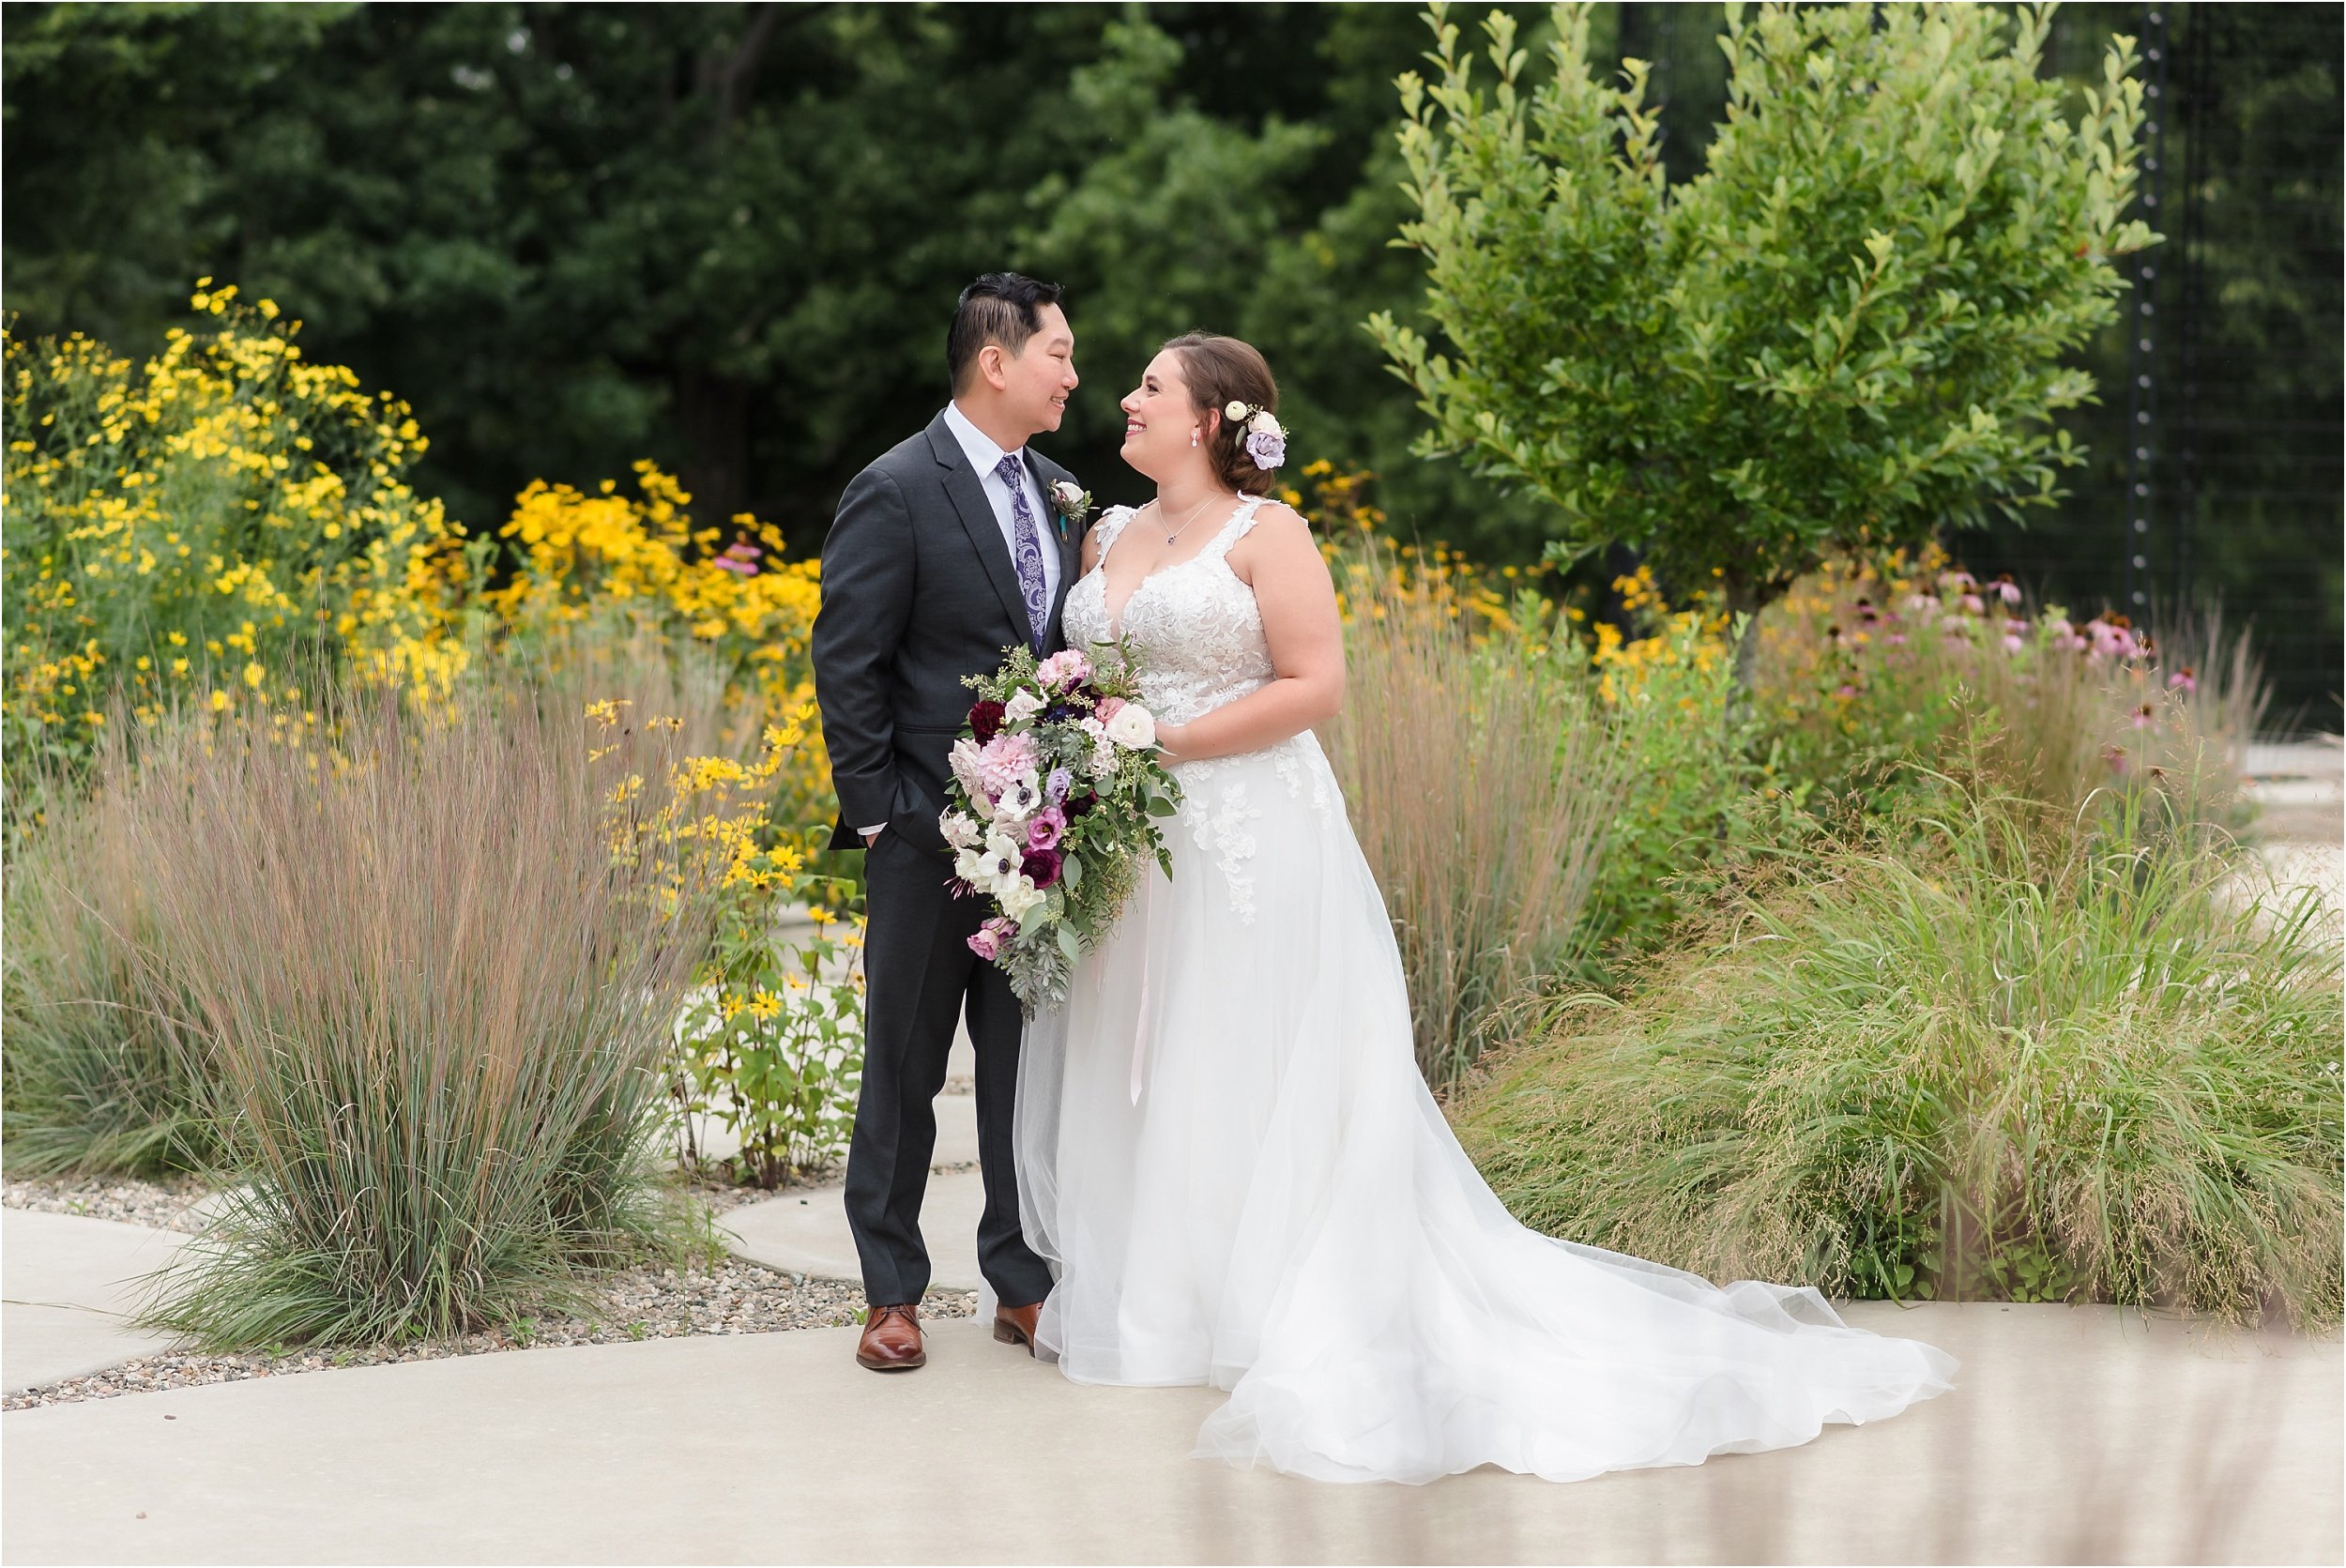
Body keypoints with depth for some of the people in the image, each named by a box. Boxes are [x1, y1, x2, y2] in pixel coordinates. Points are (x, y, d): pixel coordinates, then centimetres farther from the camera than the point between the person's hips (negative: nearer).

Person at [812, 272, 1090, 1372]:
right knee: (904, 1071, 6)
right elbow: (846, 668, -10)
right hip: (929, 834, -6)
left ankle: (1024, 1281, 20)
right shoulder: (896, 492, -10)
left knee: (1030, 1064, 9)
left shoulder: (1055, 491, 11)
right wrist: (874, 812, -11)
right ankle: (892, 1293, 16)